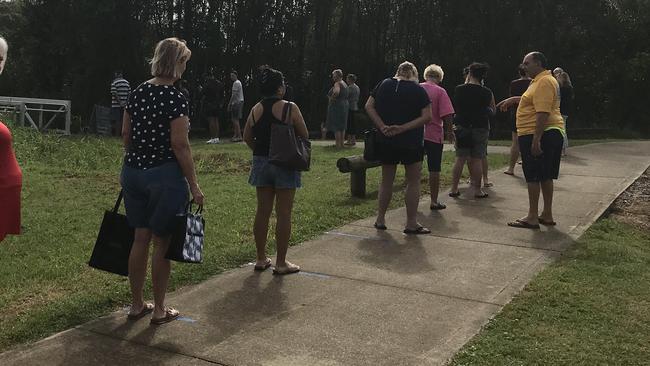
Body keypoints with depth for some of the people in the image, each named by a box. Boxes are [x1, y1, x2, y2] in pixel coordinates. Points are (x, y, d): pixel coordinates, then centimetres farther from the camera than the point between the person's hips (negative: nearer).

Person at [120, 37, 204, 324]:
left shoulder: (137, 93, 7)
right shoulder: (175, 98, -14)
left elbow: (126, 135, 11)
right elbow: (180, 145, -16)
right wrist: (193, 185, -11)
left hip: (133, 172, 7)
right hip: (165, 175, -7)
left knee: (140, 238, 15)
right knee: (162, 242, 5)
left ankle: (137, 305, 25)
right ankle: (159, 310, 17)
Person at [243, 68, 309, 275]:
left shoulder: (255, 110, 2)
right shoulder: (290, 108, -11)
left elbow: (247, 138, 8)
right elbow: (304, 136, -6)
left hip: (261, 163, 5)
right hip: (285, 164, -5)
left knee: (263, 211, 12)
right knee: (283, 214, 2)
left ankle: (261, 259, 21)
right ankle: (281, 263, 8)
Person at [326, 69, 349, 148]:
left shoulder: (337, 83, -13)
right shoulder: (344, 84, 17)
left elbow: (336, 92, -33)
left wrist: (331, 98, -19)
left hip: (336, 106, -10)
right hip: (344, 105, 10)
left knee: (336, 126, -8)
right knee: (342, 126, 12)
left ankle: (338, 144, -10)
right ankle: (341, 143, 16)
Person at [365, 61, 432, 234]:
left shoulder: (383, 85, 4)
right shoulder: (418, 90, -5)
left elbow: (369, 106, -1)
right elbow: (426, 116, -13)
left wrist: (382, 127, -10)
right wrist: (403, 128, -16)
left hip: (386, 141, 4)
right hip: (411, 142, -3)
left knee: (386, 180, 15)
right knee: (413, 181, 6)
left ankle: (380, 219, 19)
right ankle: (411, 223, 7)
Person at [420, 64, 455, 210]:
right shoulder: (440, 91, -8)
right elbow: (447, 115, -14)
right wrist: (449, 132, -2)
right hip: (434, 135, -3)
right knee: (434, 170, 5)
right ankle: (434, 201, 10)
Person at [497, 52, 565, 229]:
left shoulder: (544, 82, -16)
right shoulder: (541, 81, 18)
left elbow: (543, 112, -25)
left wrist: (536, 140, -28)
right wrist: (513, 99, 33)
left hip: (539, 135, -11)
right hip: (550, 134, 11)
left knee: (533, 176, -6)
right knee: (545, 176, 13)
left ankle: (532, 217, -2)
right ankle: (547, 215, 20)